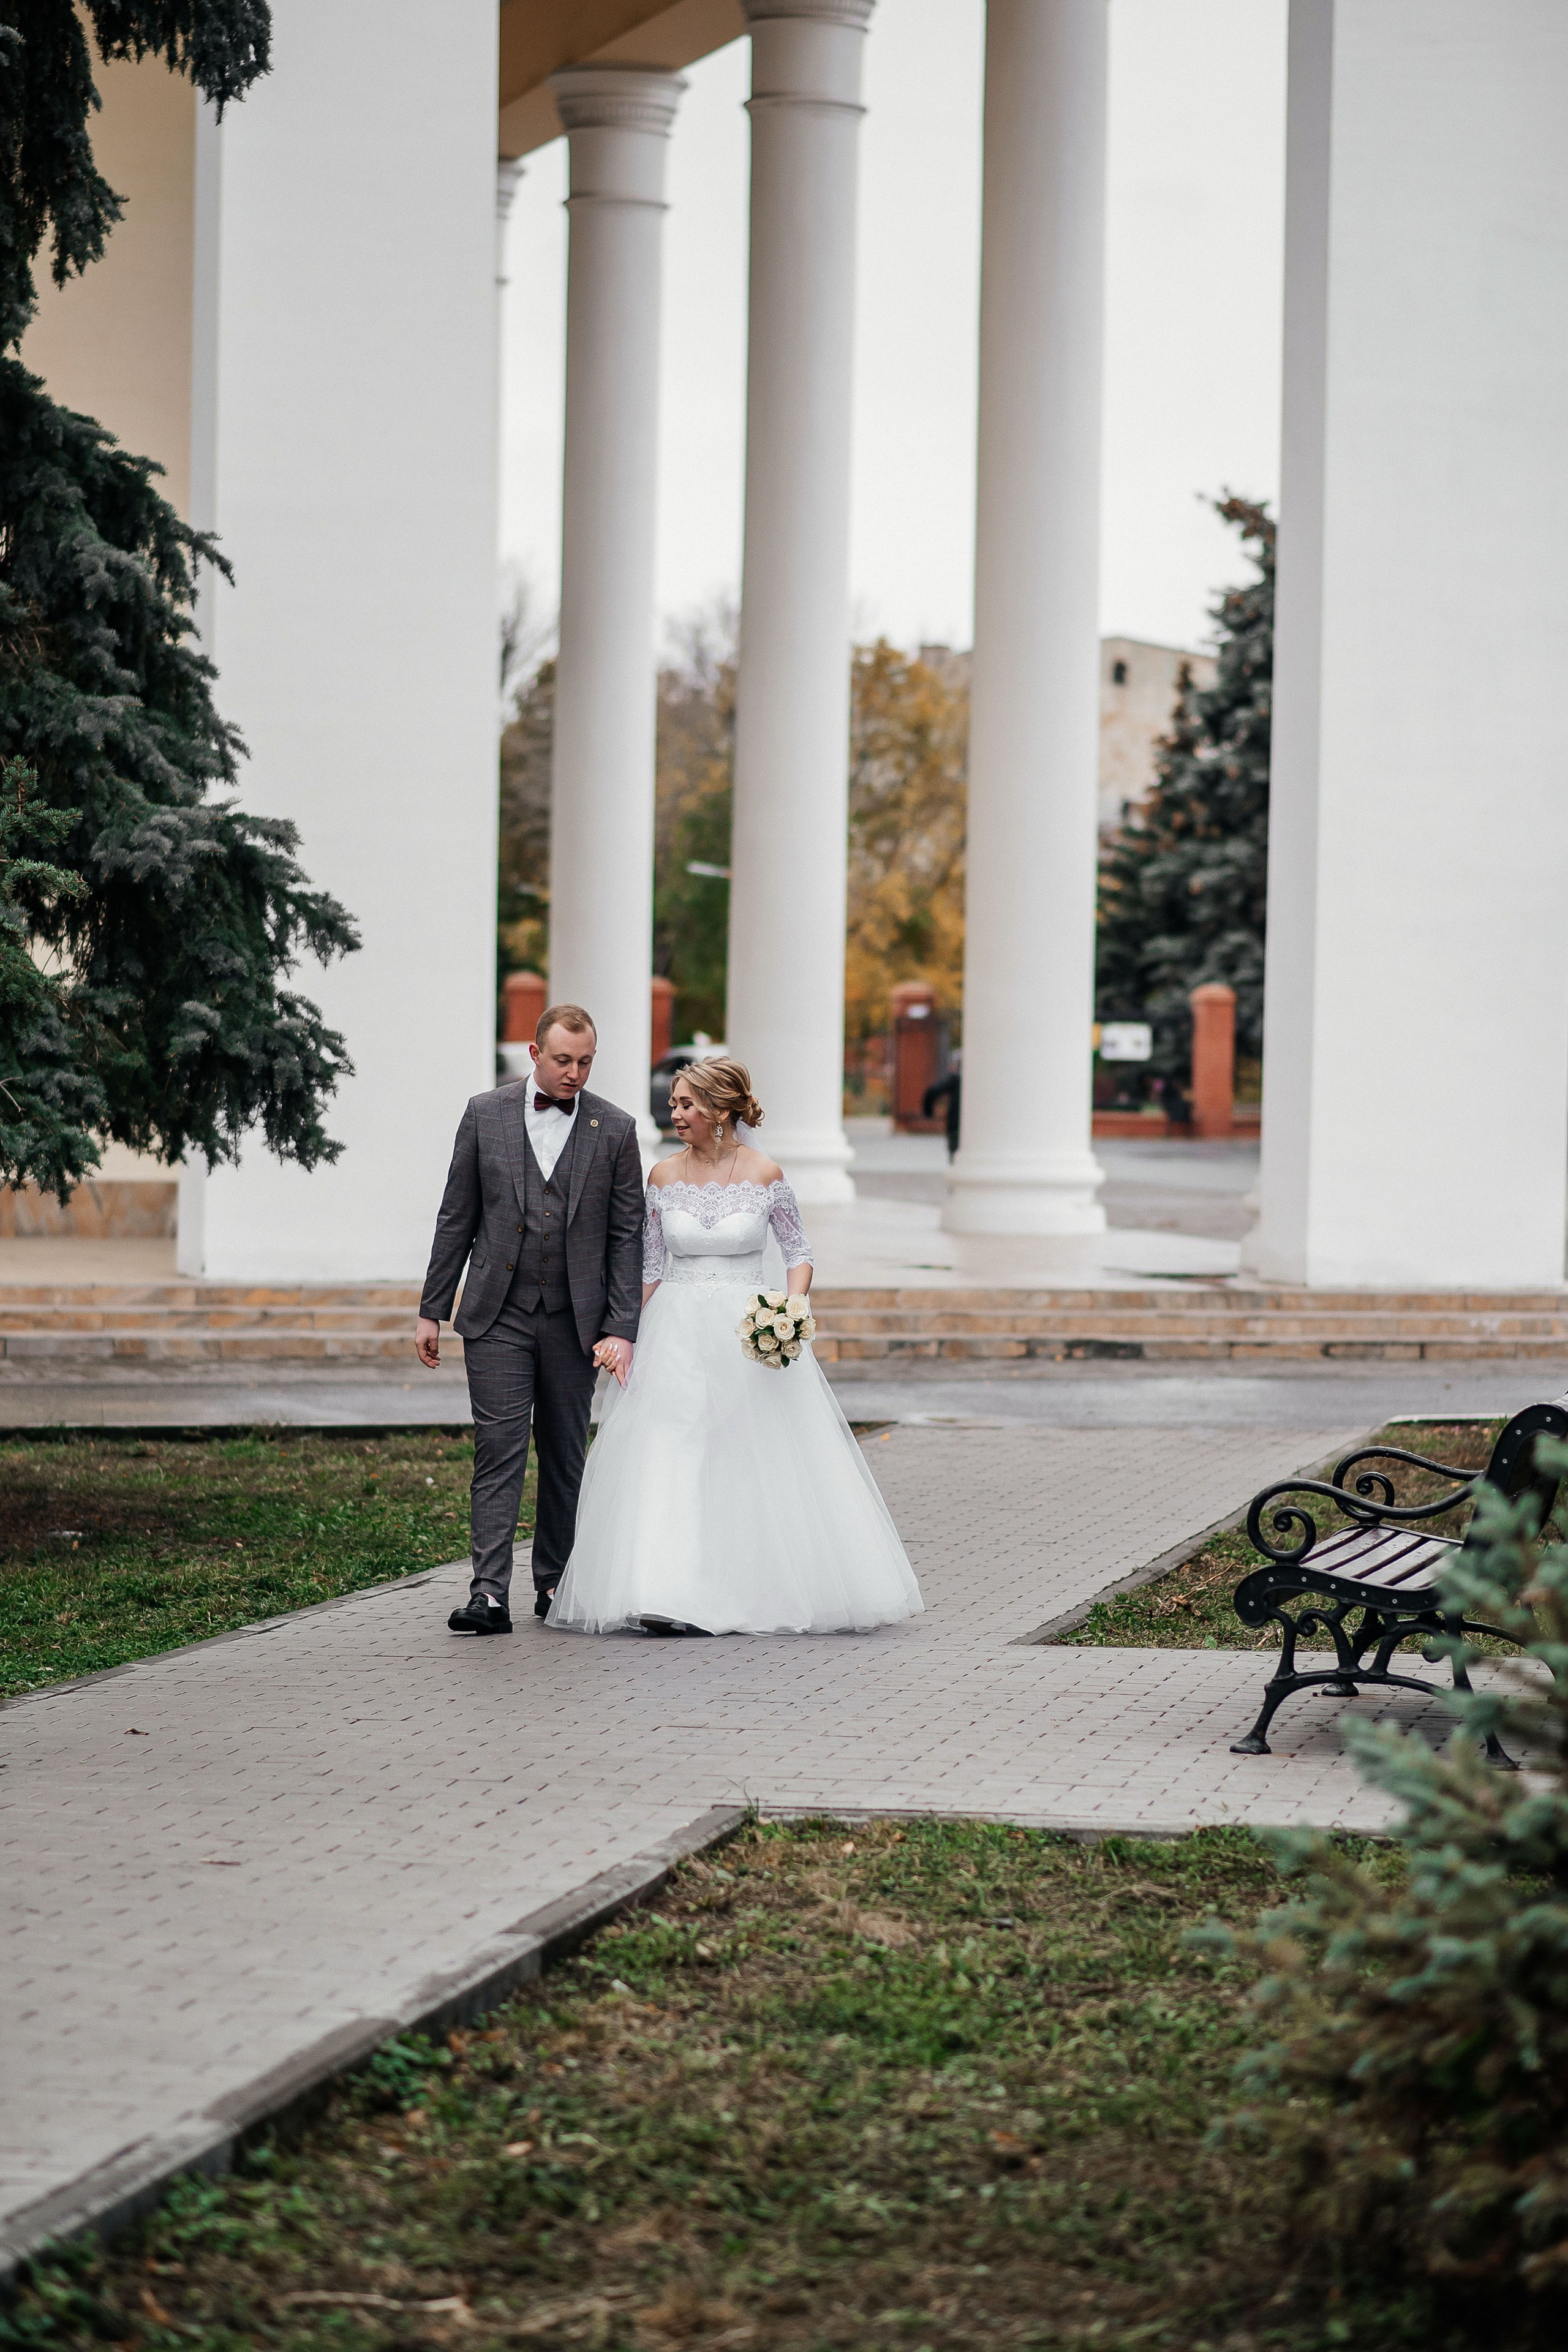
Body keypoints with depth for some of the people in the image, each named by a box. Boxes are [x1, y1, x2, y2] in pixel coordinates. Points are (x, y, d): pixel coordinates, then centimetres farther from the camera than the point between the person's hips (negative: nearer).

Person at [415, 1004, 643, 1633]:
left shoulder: (614, 1129, 1)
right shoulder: (485, 1115, 2)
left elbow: (626, 1237, 1)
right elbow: (456, 1219, 6)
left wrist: (621, 1328, -7)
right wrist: (432, 1310, 5)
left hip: (574, 1321, 1)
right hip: (498, 1315, -1)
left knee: (565, 1456, 9)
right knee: (499, 1451, -8)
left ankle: (553, 1582, 22)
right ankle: (490, 1595, -13)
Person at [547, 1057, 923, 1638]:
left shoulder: (764, 1174, -4)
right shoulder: (664, 1177, 3)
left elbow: (799, 1252, 4)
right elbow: (652, 1268, 9)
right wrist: (633, 1340, 6)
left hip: (750, 1334, -1)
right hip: (678, 1336, 1)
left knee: (766, 1462, 2)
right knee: (671, 1460, -8)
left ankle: (770, 1591, 16)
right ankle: (668, 1599, -10)